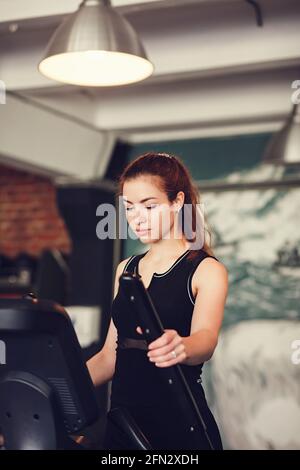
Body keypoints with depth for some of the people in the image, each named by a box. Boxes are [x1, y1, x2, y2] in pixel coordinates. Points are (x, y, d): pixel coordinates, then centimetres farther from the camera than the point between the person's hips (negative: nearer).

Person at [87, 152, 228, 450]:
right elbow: (110, 355, 13)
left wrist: (179, 347, -47)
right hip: (121, 420, 5)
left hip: (179, 425, -5)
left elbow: (206, 338, -25)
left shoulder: (207, 270, -6)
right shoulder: (126, 269, 12)